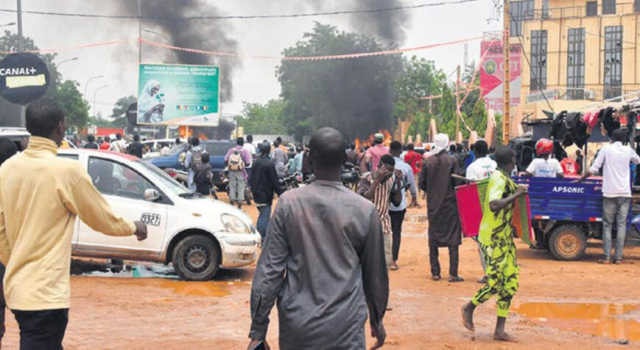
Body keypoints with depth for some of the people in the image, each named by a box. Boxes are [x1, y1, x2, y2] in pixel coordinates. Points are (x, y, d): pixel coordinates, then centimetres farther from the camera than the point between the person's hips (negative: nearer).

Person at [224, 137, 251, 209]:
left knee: (232, 187, 11)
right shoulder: (245, 151, -6)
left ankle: (232, 205, 12)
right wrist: (243, 165, 8)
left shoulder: (231, 150, 1)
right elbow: (248, 162, -13)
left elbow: (225, 160, -4)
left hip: (231, 171, 3)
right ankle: (239, 206, 5)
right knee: (241, 189, 4)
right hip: (240, 172, -3)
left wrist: (229, 165, 13)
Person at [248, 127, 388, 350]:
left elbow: (269, 269, -5)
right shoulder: (365, 210, -5)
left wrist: (258, 331, 1)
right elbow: (374, 275, 6)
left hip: (296, 326, 2)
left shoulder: (288, 203, -5)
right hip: (345, 330, -1)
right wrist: (377, 320, 22)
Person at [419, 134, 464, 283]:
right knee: (453, 238, 3)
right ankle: (453, 273, -3)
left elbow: (422, 184, -1)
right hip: (450, 203, -2)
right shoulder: (452, 161, -9)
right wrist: (450, 191, 10)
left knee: (433, 238, 11)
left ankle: (435, 273, 10)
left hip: (433, 204, 2)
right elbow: (457, 182, -10)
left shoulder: (427, 162, -3)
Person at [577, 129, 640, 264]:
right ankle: (618, 257, 0)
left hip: (610, 193, -2)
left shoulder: (606, 149, -1)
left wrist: (580, 179, 8)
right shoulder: (628, 150, 6)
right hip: (625, 193, 2)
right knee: (621, 225, 4)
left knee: (607, 225, 4)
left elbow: (593, 169, -4)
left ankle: (607, 257, -3)